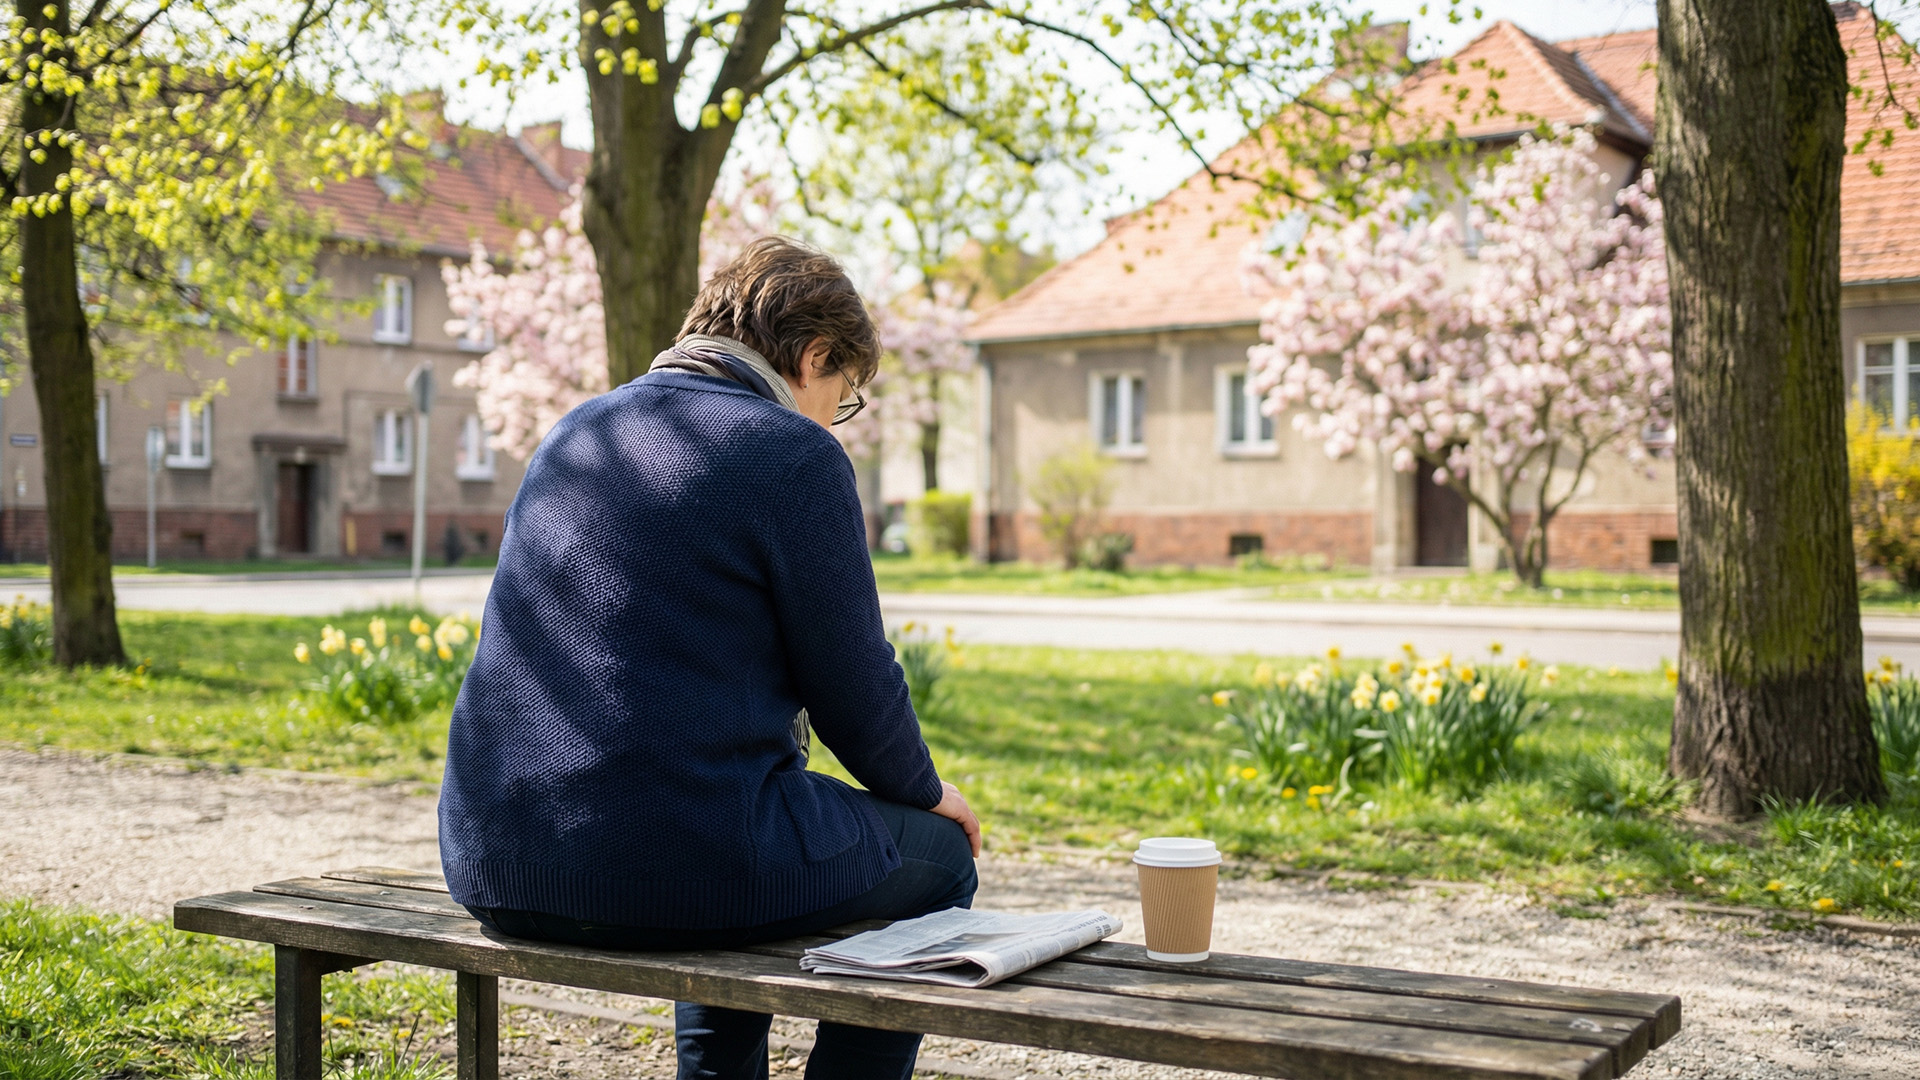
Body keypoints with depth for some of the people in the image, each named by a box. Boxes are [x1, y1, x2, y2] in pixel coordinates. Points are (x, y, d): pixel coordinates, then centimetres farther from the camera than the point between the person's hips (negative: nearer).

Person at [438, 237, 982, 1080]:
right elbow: (851, 687, -5)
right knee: (937, 858, 17)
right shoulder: (793, 453, -8)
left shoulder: (572, 435, 14)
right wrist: (927, 793, 14)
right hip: (671, 868, -7)